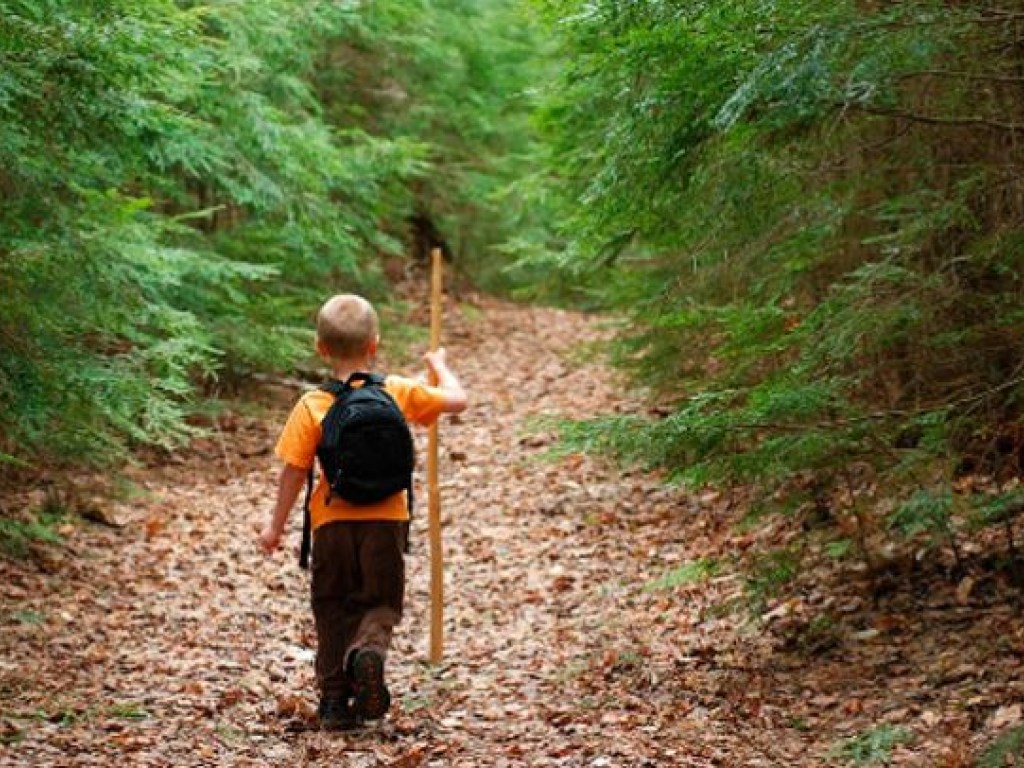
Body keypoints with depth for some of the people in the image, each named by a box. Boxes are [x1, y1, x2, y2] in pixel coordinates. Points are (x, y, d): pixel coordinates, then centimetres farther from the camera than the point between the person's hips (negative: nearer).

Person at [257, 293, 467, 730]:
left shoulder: (311, 407, -7)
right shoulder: (400, 393, -3)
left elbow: (294, 469, -4)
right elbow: (458, 400, 8)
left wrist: (276, 525, 6)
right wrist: (438, 366, 27)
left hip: (333, 522, 0)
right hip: (386, 520, 0)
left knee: (333, 611, 13)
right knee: (381, 604, 11)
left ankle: (335, 700, 12)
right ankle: (370, 649, -22)